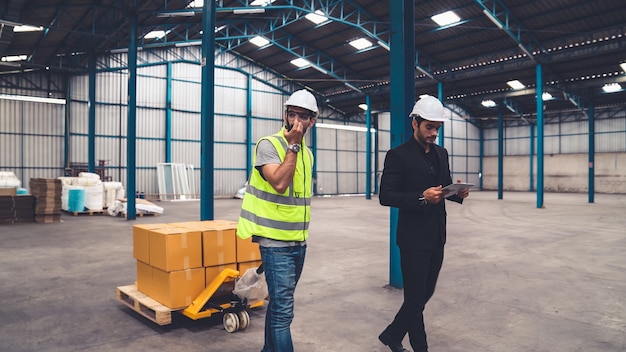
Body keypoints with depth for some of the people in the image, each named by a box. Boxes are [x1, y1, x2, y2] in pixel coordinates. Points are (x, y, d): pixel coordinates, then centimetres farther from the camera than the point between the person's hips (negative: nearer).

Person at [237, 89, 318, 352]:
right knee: (283, 310, -7)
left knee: (279, 303, 18)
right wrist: (292, 145, -21)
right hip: (276, 242, -7)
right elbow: (279, 183, -26)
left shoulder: (307, 153, 11)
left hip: (299, 242, 7)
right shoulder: (269, 145, -11)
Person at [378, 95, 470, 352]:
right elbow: (385, 196, -15)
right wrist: (422, 197, -25)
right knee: (415, 298, 4)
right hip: (414, 238, -7)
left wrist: (458, 193, -5)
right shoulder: (398, 155, -10)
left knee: (424, 293, 16)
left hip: (437, 237, 7)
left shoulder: (441, 153, 11)